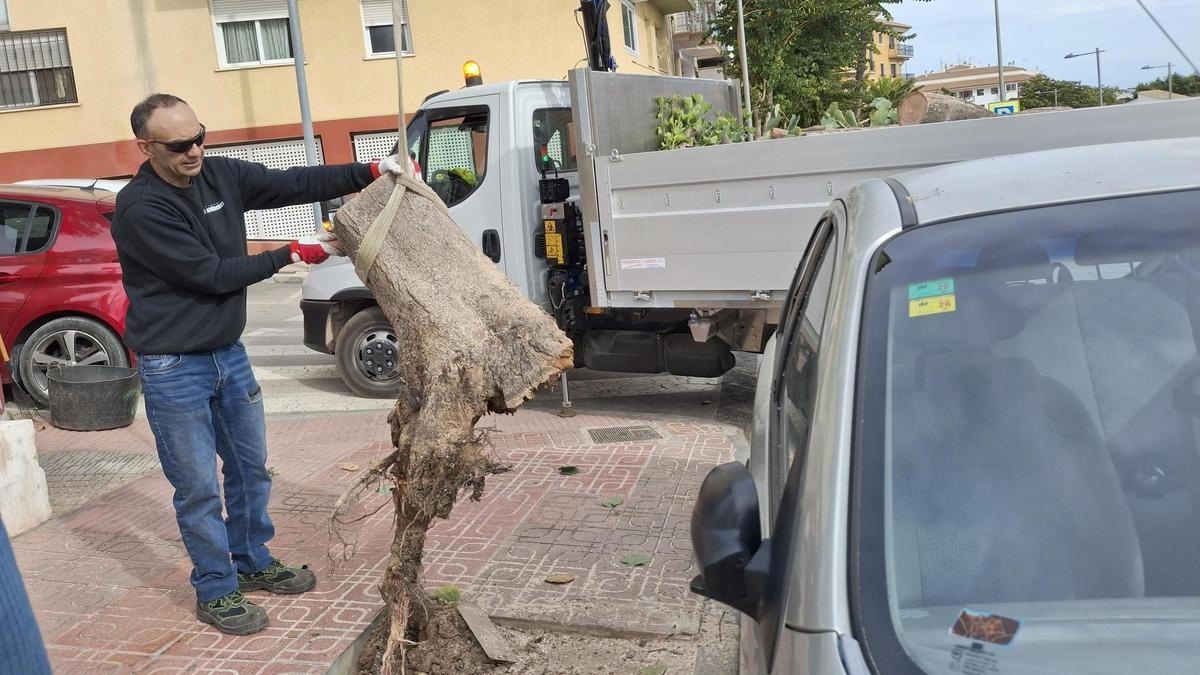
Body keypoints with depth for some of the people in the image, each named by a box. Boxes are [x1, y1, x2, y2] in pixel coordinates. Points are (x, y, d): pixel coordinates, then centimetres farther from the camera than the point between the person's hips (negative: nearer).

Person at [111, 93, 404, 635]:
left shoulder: (220, 175, -2)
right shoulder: (139, 209, -21)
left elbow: (292, 184, -1)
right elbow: (210, 273, -22)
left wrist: (371, 171, -11)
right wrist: (294, 253, -17)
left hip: (229, 351, 7)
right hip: (173, 367, -7)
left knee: (251, 467, 17)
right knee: (199, 487, 3)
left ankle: (254, 563, 36)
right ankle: (215, 592, 21)